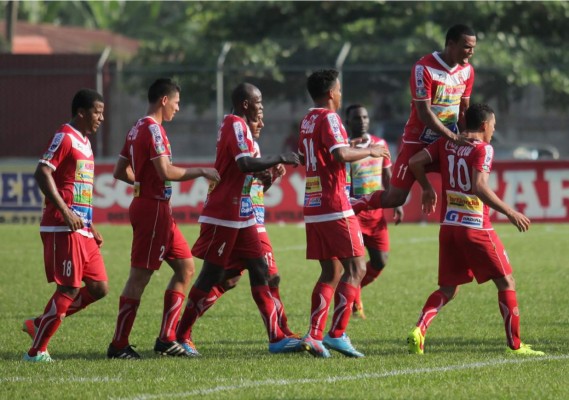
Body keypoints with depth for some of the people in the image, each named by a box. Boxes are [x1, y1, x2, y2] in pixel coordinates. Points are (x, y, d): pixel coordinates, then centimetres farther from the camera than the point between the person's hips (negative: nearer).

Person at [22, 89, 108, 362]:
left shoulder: (84, 142, 20)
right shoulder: (65, 138, -9)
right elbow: (42, 173, -20)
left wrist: (92, 228, 24)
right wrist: (65, 212, -25)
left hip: (82, 231, 9)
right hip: (63, 228, -9)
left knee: (99, 288, 6)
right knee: (70, 289, -9)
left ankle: (39, 325, 15)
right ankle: (36, 351, -1)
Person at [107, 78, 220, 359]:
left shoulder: (137, 129, 15)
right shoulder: (153, 129, -14)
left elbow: (120, 172, 19)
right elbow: (165, 171, -23)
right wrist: (201, 172, -14)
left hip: (158, 210, 10)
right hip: (153, 208, -10)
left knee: (186, 267, 12)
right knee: (140, 277, -6)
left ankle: (166, 339, 11)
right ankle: (118, 345, -1)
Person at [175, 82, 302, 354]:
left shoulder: (237, 125, 15)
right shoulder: (236, 125, -15)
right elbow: (245, 164, -28)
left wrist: (269, 168, 7)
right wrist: (280, 159, -19)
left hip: (240, 214, 10)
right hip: (224, 215, -10)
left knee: (259, 269, 5)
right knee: (212, 275, -4)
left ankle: (276, 338, 3)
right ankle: (180, 336, 6)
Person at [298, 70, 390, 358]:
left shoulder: (308, 120, 15)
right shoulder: (329, 118, -11)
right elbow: (341, 155, -25)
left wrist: (351, 145, 31)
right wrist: (369, 151, -10)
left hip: (312, 208, 9)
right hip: (335, 208, -9)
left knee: (331, 272, 11)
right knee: (356, 267, -4)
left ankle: (314, 335, 2)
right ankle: (336, 334, -12)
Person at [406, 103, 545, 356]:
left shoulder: (446, 144, 8)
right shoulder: (483, 149, -11)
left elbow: (415, 162, 5)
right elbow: (479, 187, -23)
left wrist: (427, 188, 21)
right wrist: (510, 213, -18)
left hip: (448, 226, 6)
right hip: (475, 227, -6)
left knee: (448, 289, 15)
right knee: (506, 283, 5)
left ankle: (419, 330, -7)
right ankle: (515, 345, 4)